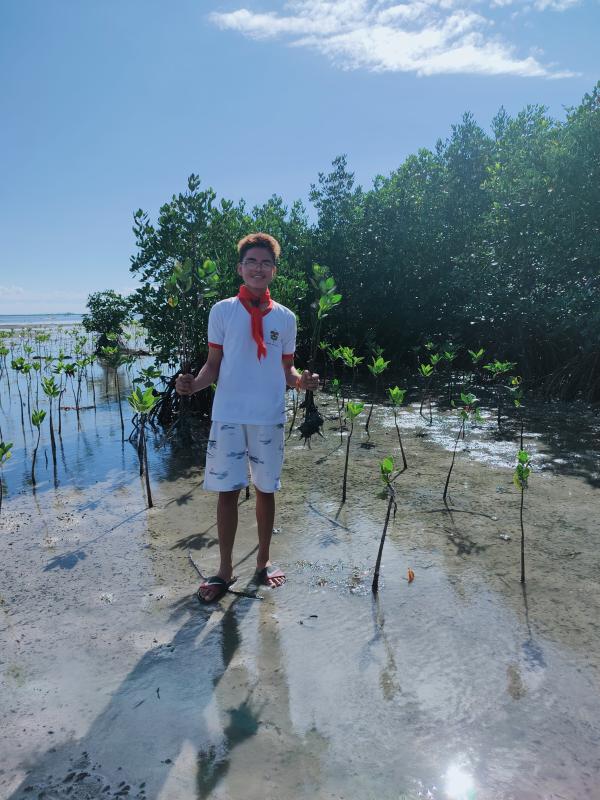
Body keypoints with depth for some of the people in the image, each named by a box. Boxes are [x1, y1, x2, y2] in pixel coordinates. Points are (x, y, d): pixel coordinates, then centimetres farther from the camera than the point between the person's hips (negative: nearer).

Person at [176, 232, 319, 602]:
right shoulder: (222, 311, 2)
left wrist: (301, 380, -12)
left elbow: (286, 368, 10)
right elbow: (214, 365, 4)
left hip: (270, 417, 1)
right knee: (227, 491, 4)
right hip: (228, 416, -1)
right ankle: (225, 569, 20)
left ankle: (264, 562, 30)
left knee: (266, 489, 12)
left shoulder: (285, 317, 6)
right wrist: (194, 383, -17)